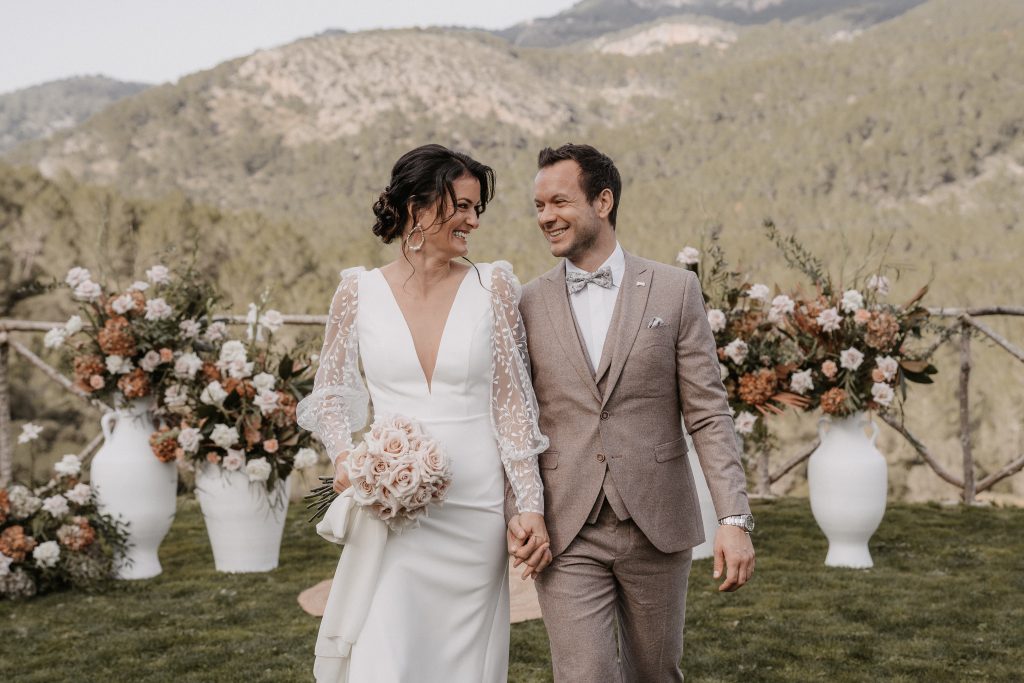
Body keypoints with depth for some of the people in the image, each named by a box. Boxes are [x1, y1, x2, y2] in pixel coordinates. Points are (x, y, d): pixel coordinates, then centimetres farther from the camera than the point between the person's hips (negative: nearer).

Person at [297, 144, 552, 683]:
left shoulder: (492, 286, 1)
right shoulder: (360, 290, 0)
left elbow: (513, 402, 2)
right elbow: (331, 391, 10)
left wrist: (531, 505, -2)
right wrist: (343, 457, -9)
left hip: (475, 511, 1)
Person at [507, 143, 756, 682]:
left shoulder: (674, 290, 0)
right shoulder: (527, 305, 3)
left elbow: (708, 414, -2)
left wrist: (735, 519, -9)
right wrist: (513, 512, -7)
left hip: (657, 527, 0)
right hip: (565, 536, 0)